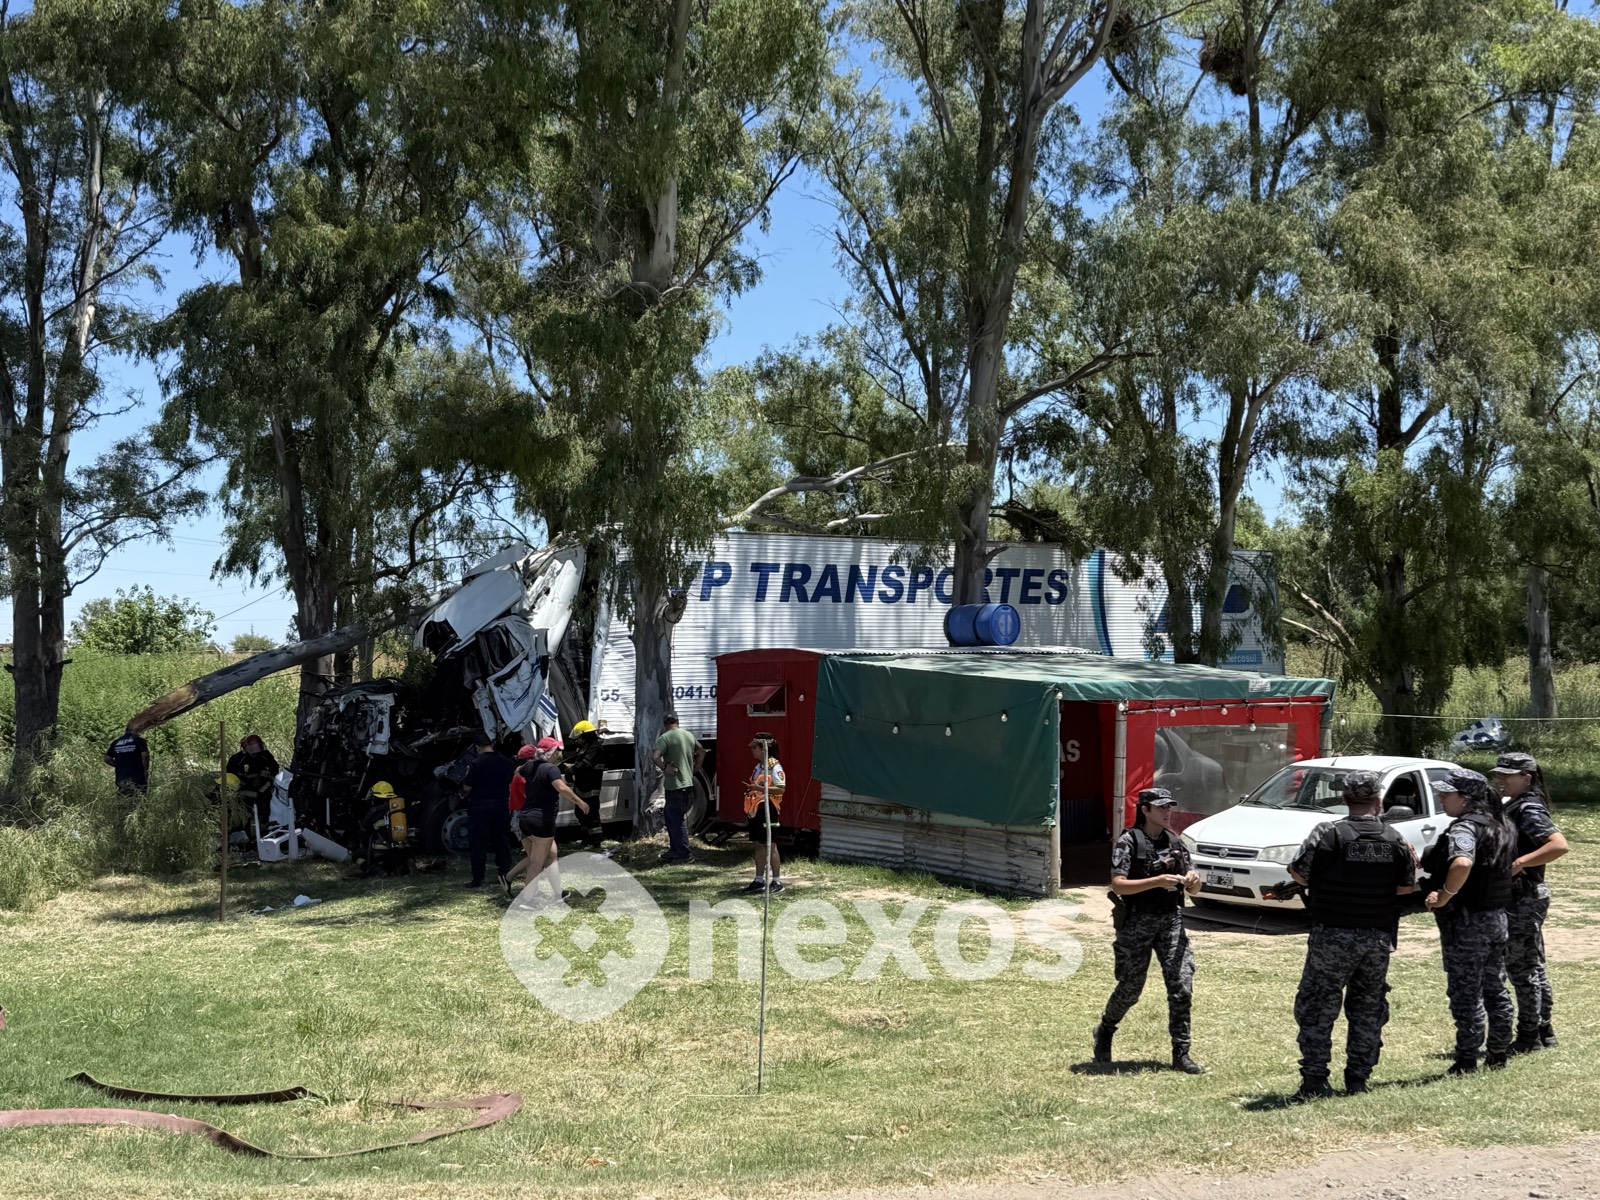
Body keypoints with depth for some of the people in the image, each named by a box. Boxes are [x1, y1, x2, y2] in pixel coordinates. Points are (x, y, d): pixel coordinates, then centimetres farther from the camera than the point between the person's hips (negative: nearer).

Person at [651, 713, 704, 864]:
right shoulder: (689, 735, 11)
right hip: (688, 783, 8)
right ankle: (674, 850, 23)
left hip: (674, 785, -8)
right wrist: (694, 769, 23)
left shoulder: (665, 738, -12)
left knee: (677, 821, -1)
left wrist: (664, 768, -13)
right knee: (671, 818, 19)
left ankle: (684, 855, 0)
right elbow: (702, 752, 25)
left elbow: (655, 756, -28)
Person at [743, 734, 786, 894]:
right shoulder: (758, 767, 15)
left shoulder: (774, 767, -13)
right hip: (756, 810, 9)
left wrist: (759, 788, -29)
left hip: (768, 809, -9)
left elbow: (780, 789, -21)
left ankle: (777, 881, 3)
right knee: (757, 845, 11)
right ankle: (759, 880, 17)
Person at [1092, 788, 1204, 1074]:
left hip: (1171, 921, 4)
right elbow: (1118, 885, -16)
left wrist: (1193, 881, -11)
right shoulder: (1129, 841, -6)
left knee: (1182, 986, -7)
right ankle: (1104, 1032, 32)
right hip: (1137, 923, -4)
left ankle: (1181, 1055, -1)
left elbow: (1191, 890, 13)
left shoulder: (1175, 843, 10)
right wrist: (1157, 881, -26)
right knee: (1130, 988, 5)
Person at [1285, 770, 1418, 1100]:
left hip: (1334, 935, -4)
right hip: (1379, 937, 4)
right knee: (1368, 1008, 15)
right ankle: (1358, 1079, 17)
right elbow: (1407, 886, 9)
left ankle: (1315, 1081, 0)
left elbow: (1298, 871, -8)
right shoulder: (1395, 840, 0)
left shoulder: (1329, 833, -12)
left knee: (1318, 1008, 3)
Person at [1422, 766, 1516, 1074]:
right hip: (1497, 916, 9)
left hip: (1466, 921, -9)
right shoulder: (1499, 826, 10)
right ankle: (1499, 1052, 26)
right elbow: (1510, 864, 21)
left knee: (1465, 992, -1)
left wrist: (1444, 896, -26)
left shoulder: (1464, 829, -19)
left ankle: (1467, 1060, 5)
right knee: (1494, 988, 18)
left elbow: (1462, 863, -39)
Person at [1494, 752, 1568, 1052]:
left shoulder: (1529, 810, -16)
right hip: (1521, 898, 10)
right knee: (1533, 966, 16)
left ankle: (1528, 1037, 2)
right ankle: (1543, 1032, 25)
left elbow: (1559, 845, -28)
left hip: (1524, 899, -10)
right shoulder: (1512, 807, 12)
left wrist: (1519, 863, -30)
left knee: (1521, 968, -4)